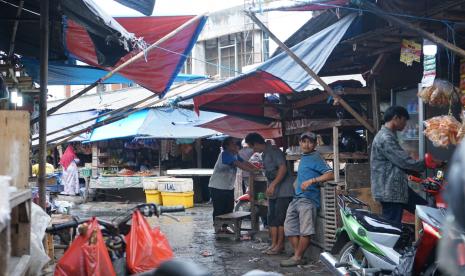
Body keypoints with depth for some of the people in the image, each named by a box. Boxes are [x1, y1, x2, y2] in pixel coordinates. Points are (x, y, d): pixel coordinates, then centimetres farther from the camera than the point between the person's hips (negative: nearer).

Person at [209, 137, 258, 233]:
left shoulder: (235, 155, 10)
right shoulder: (225, 154, -19)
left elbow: (245, 163, 1)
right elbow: (239, 164, -28)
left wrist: (257, 168, -14)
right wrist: (253, 170, -31)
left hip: (229, 187, 9)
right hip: (217, 188, -9)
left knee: (228, 209, 10)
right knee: (218, 210, -3)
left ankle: (224, 228, 20)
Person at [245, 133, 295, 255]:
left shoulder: (274, 151, -13)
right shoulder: (264, 155, 16)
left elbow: (283, 168, -22)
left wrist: (273, 185, -25)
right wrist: (269, 188, 19)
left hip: (284, 191, -10)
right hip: (273, 192, 10)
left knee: (280, 218, -7)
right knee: (271, 218, 8)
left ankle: (280, 245, 0)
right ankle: (274, 244, 12)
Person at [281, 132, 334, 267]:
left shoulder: (316, 158, -6)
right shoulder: (303, 158, 21)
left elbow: (330, 174, -17)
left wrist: (312, 181, -24)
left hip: (308, 198, -9)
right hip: (297, 198, 10)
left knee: (305, 231, -9)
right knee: (290, 228, 6)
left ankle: (297, 257, -2)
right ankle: (298, 256, 10)